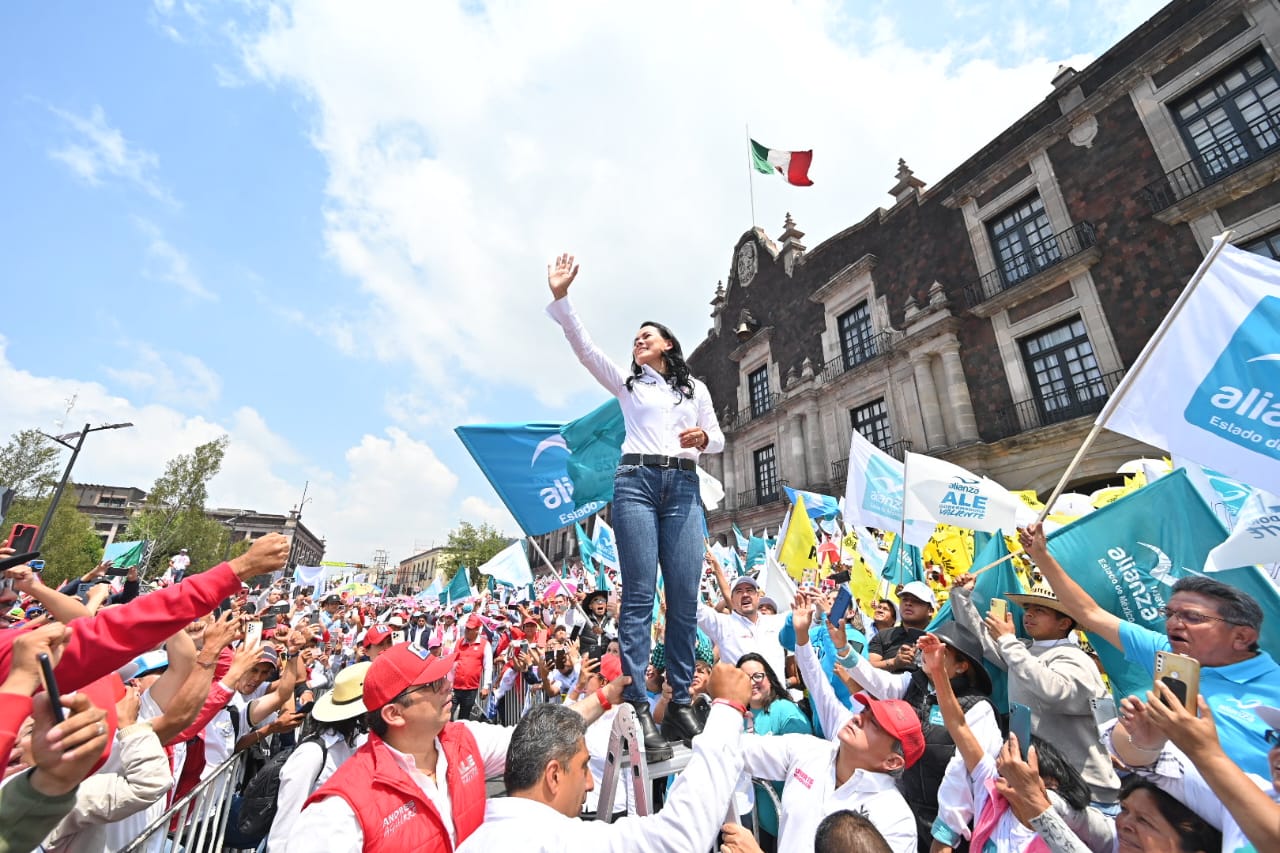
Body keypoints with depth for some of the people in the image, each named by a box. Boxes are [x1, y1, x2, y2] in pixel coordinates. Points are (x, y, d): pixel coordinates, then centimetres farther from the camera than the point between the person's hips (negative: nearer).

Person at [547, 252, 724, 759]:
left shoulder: (696, 389, 21)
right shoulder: (627, 382, 17)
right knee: (639, 594, -8)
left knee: (685, 596, -3)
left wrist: (703, 438, -5)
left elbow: (718, 440, 19)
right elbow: (583, 347, 6)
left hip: (683, 487, 2)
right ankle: (638, 710, -5)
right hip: (636, 482, -1)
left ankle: (681, 704, 8)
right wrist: (560, 297, -3)